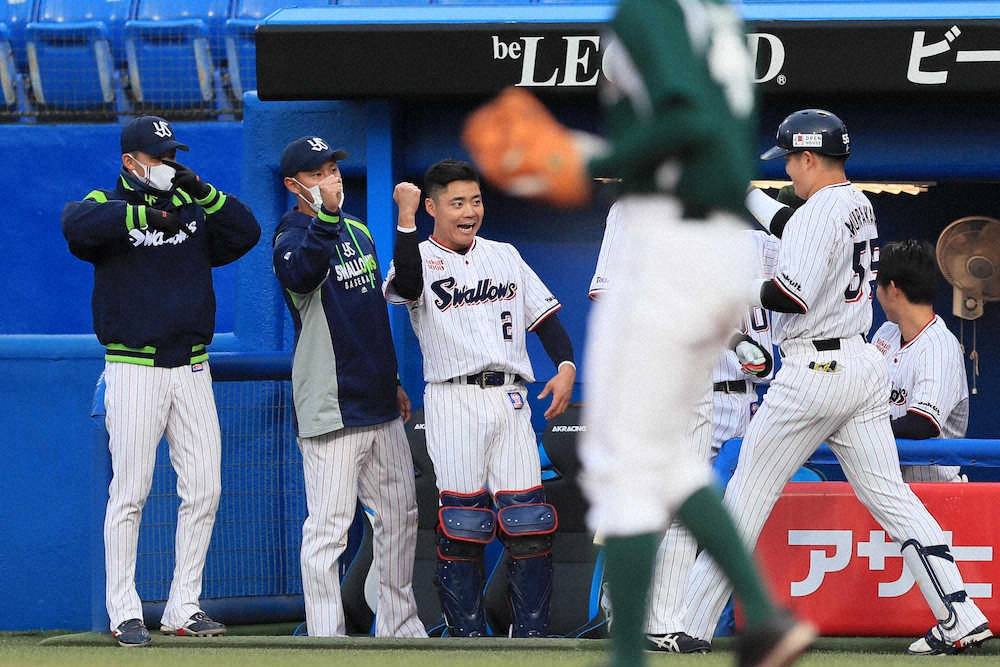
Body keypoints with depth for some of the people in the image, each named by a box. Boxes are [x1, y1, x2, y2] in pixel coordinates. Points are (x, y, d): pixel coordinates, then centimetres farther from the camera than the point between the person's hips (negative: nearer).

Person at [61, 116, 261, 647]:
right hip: (133, 369, -5)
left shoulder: (192, 208, 13)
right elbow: (76, 224, -23)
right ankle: (124, 613, -2)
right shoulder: (107, 207, -1)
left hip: (192, 369, 5)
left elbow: (246, 233, 2)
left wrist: (203, 192, -11)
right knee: (130, 492, -6)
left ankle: (183, 608, 11)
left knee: (203, 491, 3)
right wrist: (143, 213, -32)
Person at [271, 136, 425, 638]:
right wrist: (323, 218, -46)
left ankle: (399, 626, 26)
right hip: (331, 408, -8)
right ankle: (326, 641, -8)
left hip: (380, 407, 8)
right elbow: (300, 275, -35)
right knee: (328, 526, -9)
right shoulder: (293, 238, -9)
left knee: (399, 516, 15)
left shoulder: (358, 230, 15)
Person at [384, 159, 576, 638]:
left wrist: (565, 366, 3)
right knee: (462, 524, -6)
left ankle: (530, 634, 5)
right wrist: (405, 219, -25)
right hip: (454, 400, -4)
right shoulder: (421, 259, 3)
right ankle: (467, 637, 1)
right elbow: (407, 286, -21)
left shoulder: (505, 256, 18)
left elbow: (543, 313, 19)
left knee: (530, 523, -3)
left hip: (510, 399, 4)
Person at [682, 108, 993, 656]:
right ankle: (961, 619, -5)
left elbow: (792, 296, -23)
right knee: (888, 495, 5)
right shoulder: (859, 206, 14)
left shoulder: (819, 212, -15)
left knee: (747, 494, -2)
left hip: (813, 373, -8)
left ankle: (691, 626, 1)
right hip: (864, 365, 8)